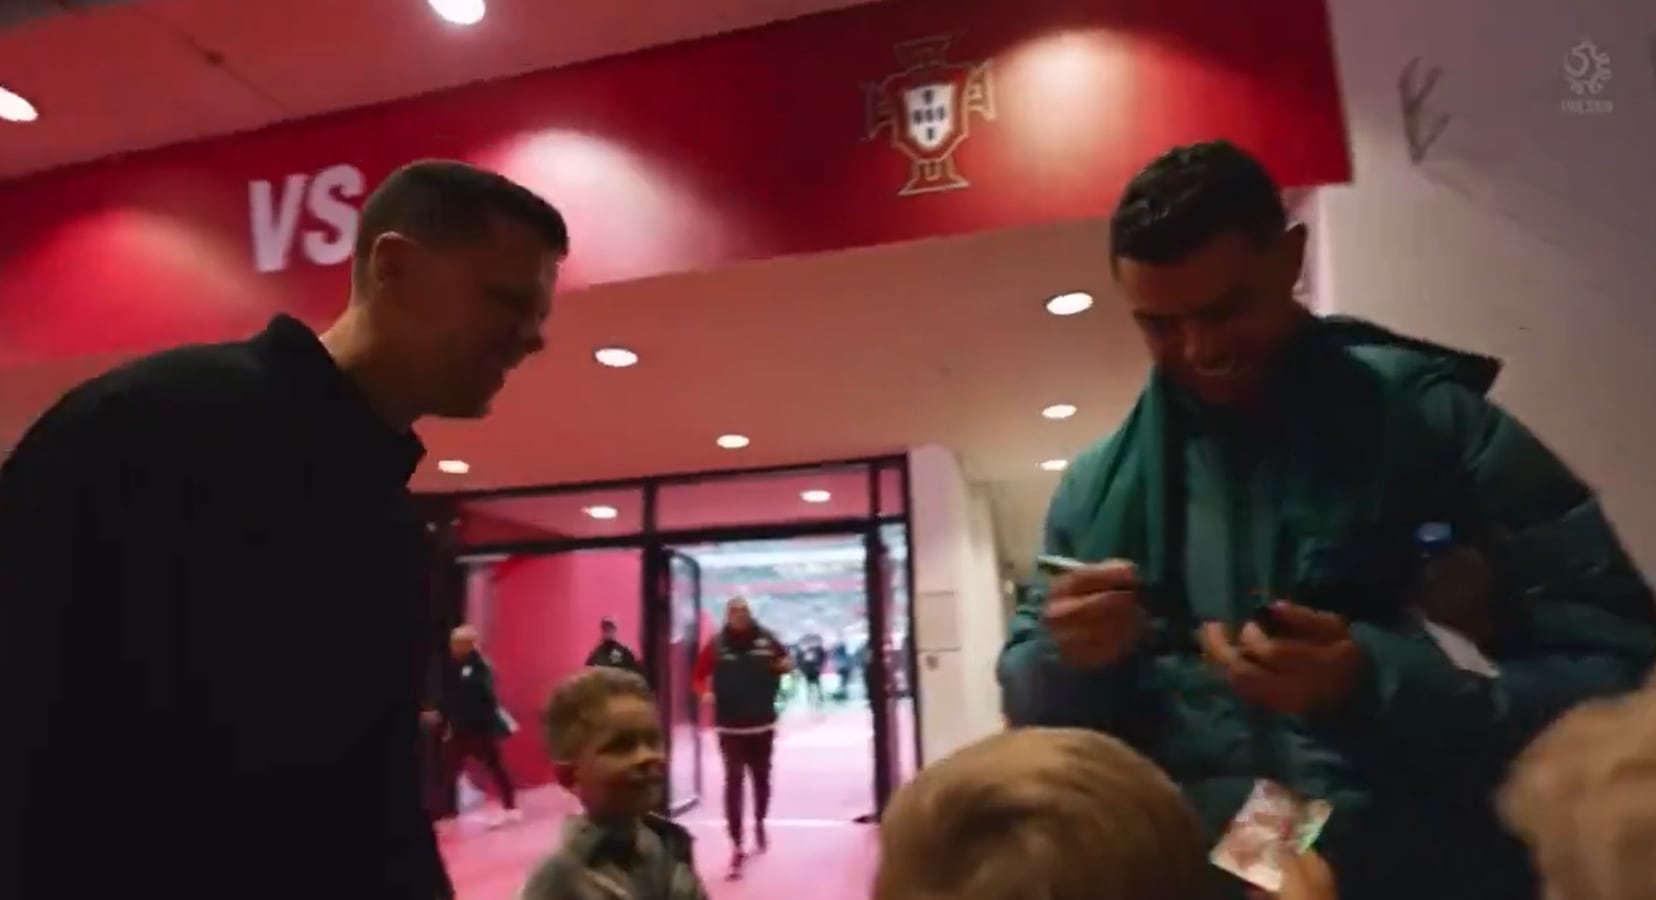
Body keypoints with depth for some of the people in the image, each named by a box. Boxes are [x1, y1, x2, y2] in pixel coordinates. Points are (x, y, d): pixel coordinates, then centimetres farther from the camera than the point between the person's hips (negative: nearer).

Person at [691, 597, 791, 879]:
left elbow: (785, 660, 11)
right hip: (730, 727, -2)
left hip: (762, 724, 2)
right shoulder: (716, 644, -7)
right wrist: (705, 692, -17)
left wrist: (787, 665, -11)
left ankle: (760, 823, 44)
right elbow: (699, 676, 2)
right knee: (734, 781, -8)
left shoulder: (766, 640, -5)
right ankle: (737, 846, -5)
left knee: (761, 778, 18)